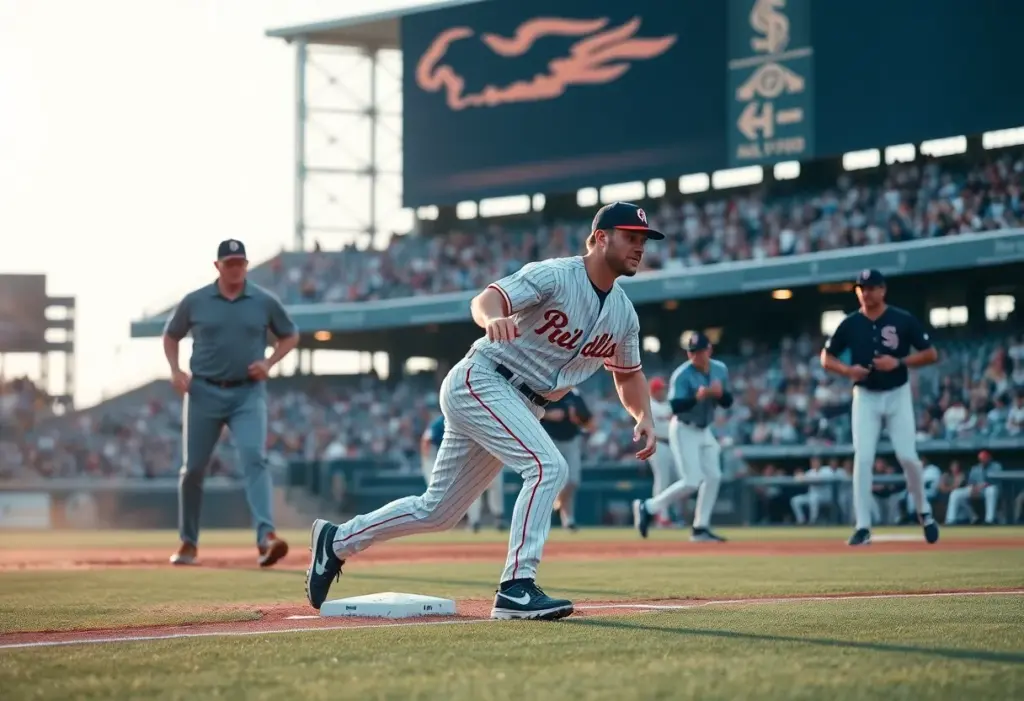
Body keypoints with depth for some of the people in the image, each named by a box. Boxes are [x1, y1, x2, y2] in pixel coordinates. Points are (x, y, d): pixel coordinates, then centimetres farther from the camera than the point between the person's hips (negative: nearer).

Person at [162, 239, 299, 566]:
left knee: (254, 459, -19)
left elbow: (290, 336, 13)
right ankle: (188, 543, 21)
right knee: (193, 469, 6)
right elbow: (171, 336, 14)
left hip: (248, 394, -1)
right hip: (203, 392, 1)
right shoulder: (194, 302, 1)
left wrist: (269, 363, -4)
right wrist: (176, 371, -2)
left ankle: (266, 537, -30)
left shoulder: (265, 302, 1)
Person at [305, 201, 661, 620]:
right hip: (478, 382, -8)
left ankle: (338, 541, 25)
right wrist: (493, 319, -50)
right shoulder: (555, 275, -15)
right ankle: (516, 588, -27)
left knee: (437, 512, 11)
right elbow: (485, 299, -26)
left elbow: (629, 375, 20)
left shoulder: (623, 314, 7)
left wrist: (643, 418, 0)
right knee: (548, 467, -27)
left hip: (520, 408, 8)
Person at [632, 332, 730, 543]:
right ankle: (647, 508, 2)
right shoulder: (682, 375, -20)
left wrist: (720, 393, -18)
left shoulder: (720, 369, 0)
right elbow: (675, 406, -28)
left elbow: (727, 402, 5)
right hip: (684, 431, -7)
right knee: (692, 481, -13)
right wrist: (697, 397, -44)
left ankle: (700, 528, 8)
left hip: (704, 430, 7)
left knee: (713, 476, 1)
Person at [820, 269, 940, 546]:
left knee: (907, 456, -6)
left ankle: (924, 511, 19)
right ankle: (863, 526, -5)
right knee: (862, 459, -8)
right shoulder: (850, 324, 0)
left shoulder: (904, 320, -5)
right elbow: (826, 358, 8)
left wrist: (899, 362, -18)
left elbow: (931, 354, -4)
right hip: (865, 397, 1)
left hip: (898, 395, -1)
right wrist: (847, 369, -12)